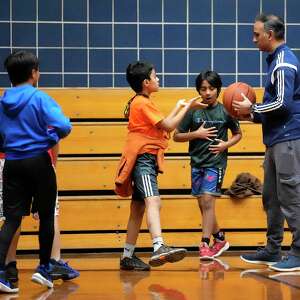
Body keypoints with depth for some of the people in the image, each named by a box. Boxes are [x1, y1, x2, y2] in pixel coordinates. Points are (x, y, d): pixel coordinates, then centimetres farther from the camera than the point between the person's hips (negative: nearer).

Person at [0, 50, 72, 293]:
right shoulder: (39, 98, -9)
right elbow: (63, 126, -20)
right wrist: (51, 140, -1)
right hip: (38, 162, -4)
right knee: (46, 217, 12)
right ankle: (44, 268, 18)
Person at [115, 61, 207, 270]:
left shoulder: (139, 102, 21)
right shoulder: (143, 103, -9)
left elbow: (163, 127, 23)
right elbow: (169, 126, -12)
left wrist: (178, 107, 27)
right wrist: (187, 107, -2)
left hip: (144, 160, 11)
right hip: (143, 158, -11)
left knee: (138, 209, 13)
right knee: (153, 200, -28)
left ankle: (128, 257, 19)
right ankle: (159, 248, -47)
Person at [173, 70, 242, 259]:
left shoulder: (225, 111, -2)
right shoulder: (193, 112, 1)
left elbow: (238, 134, 11)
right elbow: (177, 136, 3)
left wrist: (226, 144, -8)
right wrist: (196, 134, -12)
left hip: (216, 162, -4)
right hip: (197, 163, 4)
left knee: (208, 201, -14)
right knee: (203, 205, 10)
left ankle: (205, 244, -12)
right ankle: (220, 239, 26)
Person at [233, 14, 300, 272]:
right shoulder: (277, 60, 18)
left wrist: (252, 109, -8)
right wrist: (253, 113, 12)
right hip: (277, 140, 10)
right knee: (271, 197, 14)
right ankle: (273, 250, 21)